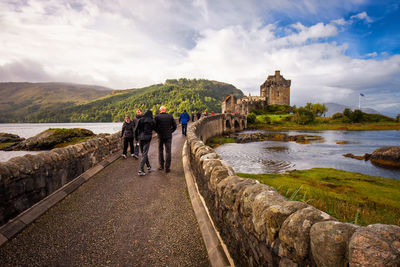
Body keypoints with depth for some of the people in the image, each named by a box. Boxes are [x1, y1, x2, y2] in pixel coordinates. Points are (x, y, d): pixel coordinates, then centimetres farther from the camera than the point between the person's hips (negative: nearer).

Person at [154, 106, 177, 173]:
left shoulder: (157, 116, -6)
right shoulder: (170, 116, -1)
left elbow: (154, 126, -7)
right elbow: (174, 126, 0)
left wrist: (158, 132, 6)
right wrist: (170, 132, 8)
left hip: (160, 136, 0)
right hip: (168, 136, 0)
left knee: (160, 150, 16)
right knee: (168, 151, 4)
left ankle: (161, 165, 21)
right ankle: (167, 167, 4)